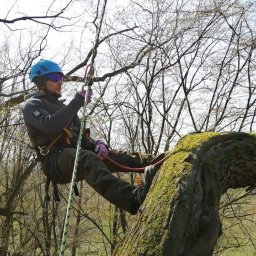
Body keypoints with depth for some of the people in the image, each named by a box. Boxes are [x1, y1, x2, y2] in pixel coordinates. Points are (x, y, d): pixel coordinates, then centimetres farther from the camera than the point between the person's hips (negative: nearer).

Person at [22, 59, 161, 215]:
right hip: (54, 160, -8)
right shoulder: (31, 105, 4)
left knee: (116, 156, -10)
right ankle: (133, 199, -59)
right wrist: (78, 102, -17)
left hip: (74, 155, 8)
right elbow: (50, 126, -18)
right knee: (88, 159, -37)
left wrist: (97, 144, -4)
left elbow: (81, 136, 19)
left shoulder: (63, 107, 28)